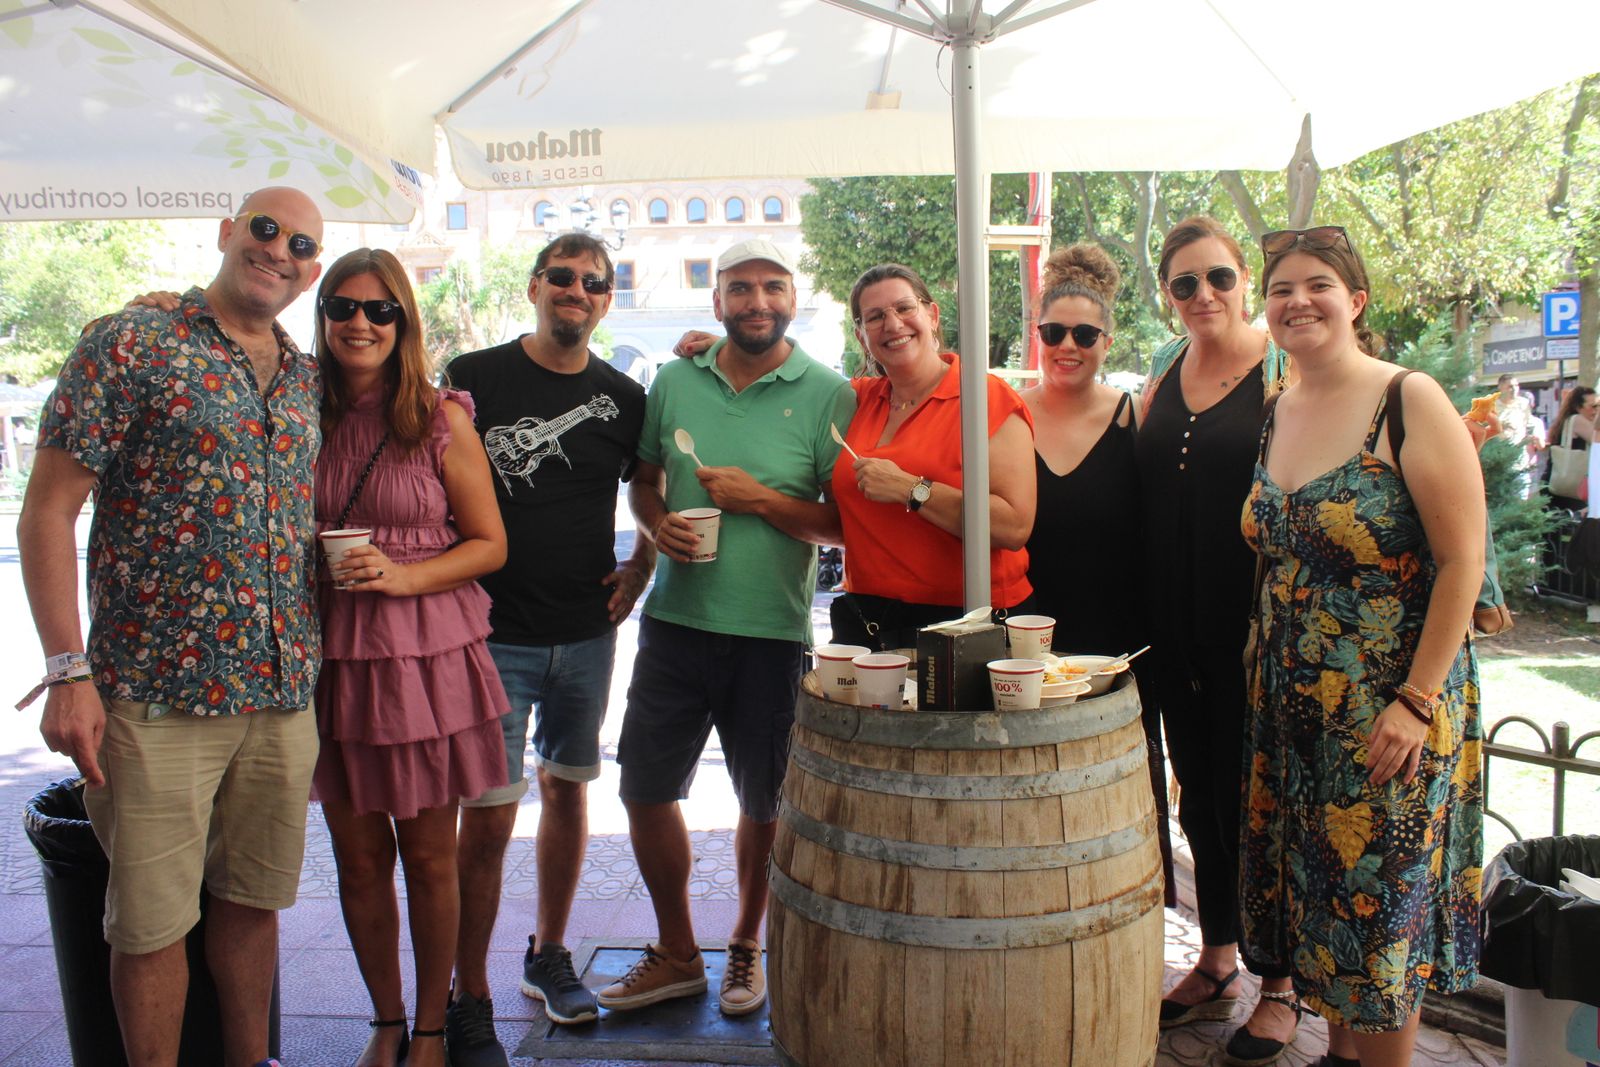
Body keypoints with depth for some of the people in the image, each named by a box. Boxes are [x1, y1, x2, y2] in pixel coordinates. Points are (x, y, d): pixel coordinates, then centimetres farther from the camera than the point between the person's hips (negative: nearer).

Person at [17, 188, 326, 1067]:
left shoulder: (308, 379, 12)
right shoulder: (129, 345, -4)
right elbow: (48, 511, -7)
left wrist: (317, 666, 14)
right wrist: (69, 673, -13)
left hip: (284, 693, 5)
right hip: (158, 691, -5)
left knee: (254, 897, 17)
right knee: (152, 919, 6)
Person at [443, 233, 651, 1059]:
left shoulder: (623, 398, 7)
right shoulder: (474, 377, -3)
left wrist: (641, 565, 5)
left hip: (587, 634, 4)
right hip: (495, 634, -3)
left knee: (567, 789, 15)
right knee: (488, 815, -5)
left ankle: (549, 957, 33)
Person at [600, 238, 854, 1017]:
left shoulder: (827, 394, -4)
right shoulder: (674, 382, 6)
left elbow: (845, 524, -6)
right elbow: (643, 479, 17)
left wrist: (761, 500, -17)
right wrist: (658, 525, -4)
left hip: (771, 631, -3)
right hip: (675, 619, 3)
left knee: (763, 803, 11)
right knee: (644, 790, 8)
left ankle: (746, 945, 36)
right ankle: (676, 954, 29)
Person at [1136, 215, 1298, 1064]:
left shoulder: (1283, 369, -6)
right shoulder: (1163, 371, 11)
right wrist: (1148, 615, 9)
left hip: (1253, 625, -6)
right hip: (1176, 626, 6)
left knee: (1252, 795, 3)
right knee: (1198, 794, 15)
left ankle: (1279, 985, 21)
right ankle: (1216, 963, 33)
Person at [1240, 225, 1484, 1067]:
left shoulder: (1410, 403, -11)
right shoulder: (1273, 417, 8)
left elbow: (1463, 561, -13)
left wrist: (1416, 700, -17)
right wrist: (1265, 677, 7)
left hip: (1390, 708, -6)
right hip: (1291, 703, 6)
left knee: (1381, 905, 3)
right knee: (1309, 892, 14)